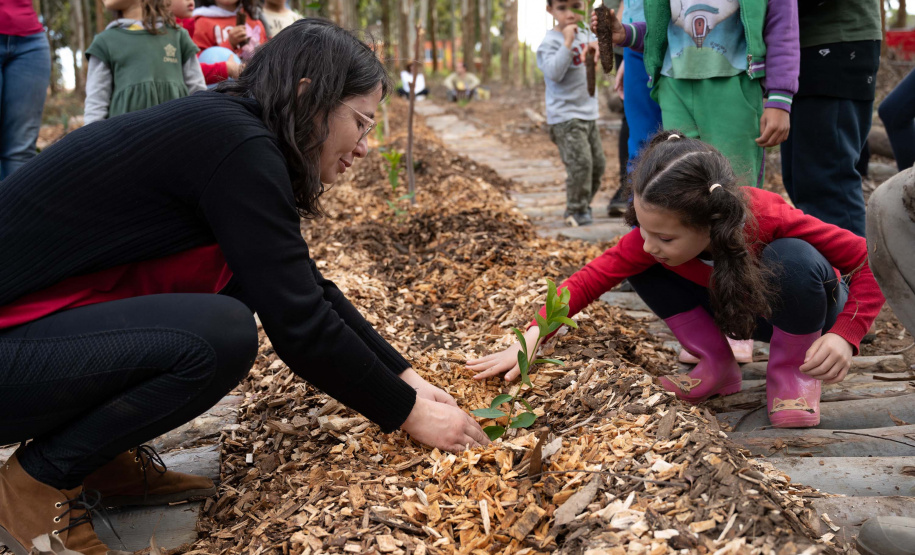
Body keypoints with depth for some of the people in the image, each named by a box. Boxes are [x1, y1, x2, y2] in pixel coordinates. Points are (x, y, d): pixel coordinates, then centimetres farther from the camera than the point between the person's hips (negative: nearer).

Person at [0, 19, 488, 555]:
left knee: (241, 280, 5)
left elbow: (309, 289, 12)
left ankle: (107, 458, 10)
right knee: (219, 335, -27)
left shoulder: (223, 128, 8)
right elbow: (300, 325, -21)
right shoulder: (235, 146, -21)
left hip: (54, 317, 10)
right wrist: (407, 413, -9)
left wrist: (405, 376, 10)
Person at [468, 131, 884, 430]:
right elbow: (591, 278, -25)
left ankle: (793, 372, -11)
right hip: (735, 311, 3)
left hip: (804, 309, -3)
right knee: (640, 266, -18)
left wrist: (844, 336, -42)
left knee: (792, 258, -39)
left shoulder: (769, 219, -39)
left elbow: (869, 261, -29)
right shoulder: (651, 241, -29)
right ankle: (716, 366, -2)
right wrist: (530, 340, -38)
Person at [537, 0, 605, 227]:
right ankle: (576, 211, -1)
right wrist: (568, 43, -30)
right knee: (580, 162, -15)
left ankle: (583, 205, 26)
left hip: (588, 114, 8)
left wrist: (595, 46, 7)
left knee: (598, 163, 11)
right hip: (565, 117, -8)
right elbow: (554, 73, -26)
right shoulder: (551, 42, -13)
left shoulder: (583, 36, 11)